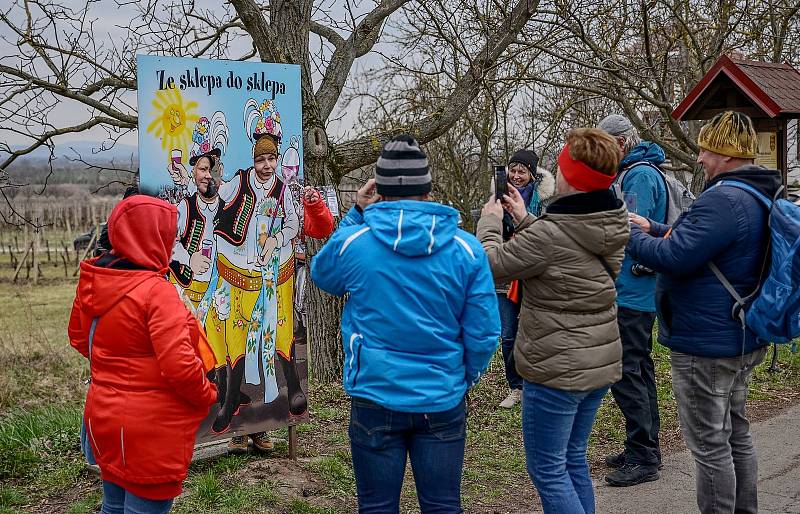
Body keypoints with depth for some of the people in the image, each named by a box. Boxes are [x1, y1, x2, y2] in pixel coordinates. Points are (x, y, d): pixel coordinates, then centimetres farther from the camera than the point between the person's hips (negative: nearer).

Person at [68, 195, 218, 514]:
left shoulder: (93, 281, 0)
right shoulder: (156, 291, -23)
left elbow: (79, 338, 15)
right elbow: (179, 365, -27)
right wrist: (208, 396, -9)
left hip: (104, 417, 8)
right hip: (150, 430, -8)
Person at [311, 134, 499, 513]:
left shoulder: (352, 242, -11)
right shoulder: (465, 249, -9)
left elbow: (321, 275, 13)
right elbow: (484, 334, -6)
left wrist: (356, 213, 9)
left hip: (375, 397, 0)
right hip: (443, 401, 1)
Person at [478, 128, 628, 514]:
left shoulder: (550, 234, -25)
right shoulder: (612, 225, 0)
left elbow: (494, 264, -11)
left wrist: (490, 222, 6)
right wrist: (524, 219, 16)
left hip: (557, 370, -8)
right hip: (601, 363, 8)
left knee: (547, 468, 5)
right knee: (573, 458, 21)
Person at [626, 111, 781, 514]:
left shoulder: (724, 200, -24)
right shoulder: (759, 197, 10)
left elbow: (672, 258, -26)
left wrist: (629, 235, -10)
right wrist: (654, 229, 16)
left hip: (706, 344, -11)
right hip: (743, 339, 11)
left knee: (710, 445, 1)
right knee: (735, 434, 21)